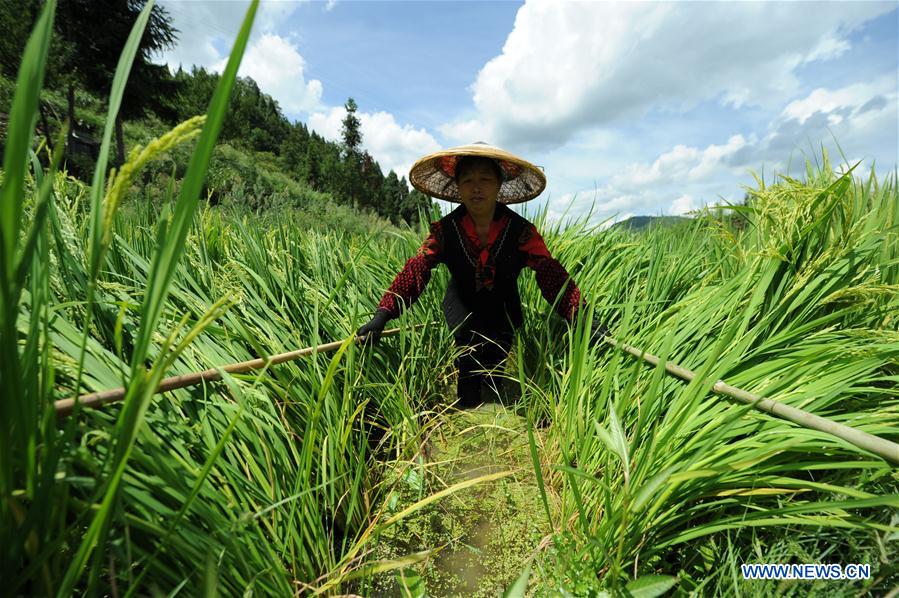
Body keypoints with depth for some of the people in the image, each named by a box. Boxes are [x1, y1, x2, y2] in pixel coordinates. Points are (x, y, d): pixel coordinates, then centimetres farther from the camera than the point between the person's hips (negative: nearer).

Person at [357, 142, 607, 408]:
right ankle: (466, 410, 12)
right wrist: (382, 315, -35)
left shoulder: (520, 230, -15)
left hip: (504, 309, 0)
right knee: (470, 347, -18)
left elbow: (551, 274, -21)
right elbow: (416, 270, -23)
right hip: (463, 306, 1)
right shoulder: (445, 229, -14)